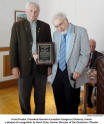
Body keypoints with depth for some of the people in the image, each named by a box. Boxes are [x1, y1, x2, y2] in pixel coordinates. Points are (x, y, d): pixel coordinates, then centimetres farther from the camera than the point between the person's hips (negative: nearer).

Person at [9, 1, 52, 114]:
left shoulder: (45, 26, 8)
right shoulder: (17, 26, 4)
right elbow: (13, 47, 0)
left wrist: (50, 65, 4)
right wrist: (14, 66, -7)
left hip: (41, 66, 2)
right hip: (24, 66, -1)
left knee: (40, 95, 11)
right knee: (23, 96, 6)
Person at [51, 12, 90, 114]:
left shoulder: (81, 32, -5)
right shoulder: (56, 34, 9)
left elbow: (85, 54, -8)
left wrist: (78, 71, -15)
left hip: (72, 74, -4)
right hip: (57, 73, 4)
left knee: (72, 105, 6)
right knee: (59, 103, 12)